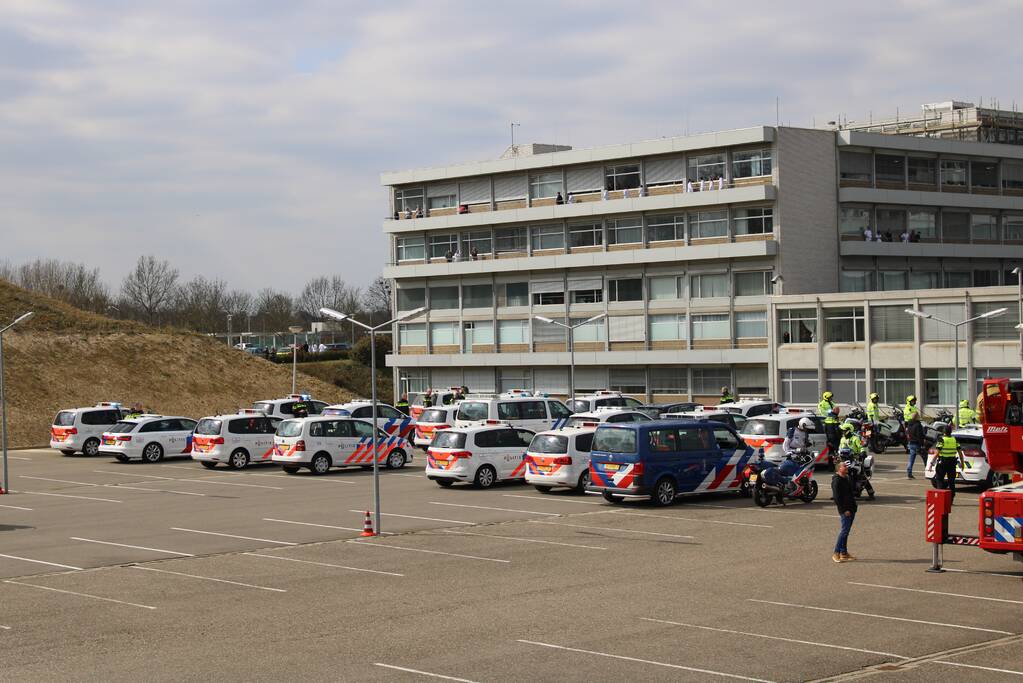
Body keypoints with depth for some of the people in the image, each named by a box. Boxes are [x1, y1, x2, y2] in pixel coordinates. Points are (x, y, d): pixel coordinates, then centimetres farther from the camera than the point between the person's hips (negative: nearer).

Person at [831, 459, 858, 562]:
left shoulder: (848, 478, 15)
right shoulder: (836, 480, -13)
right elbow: (836, 497, -18)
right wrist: (844, 510, -20)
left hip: (851, 508, 9)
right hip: (844, 510, -9)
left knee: (846, 531, 12)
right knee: (844, 530, -11)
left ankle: (844, 553, 17)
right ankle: (836, 553, -8)